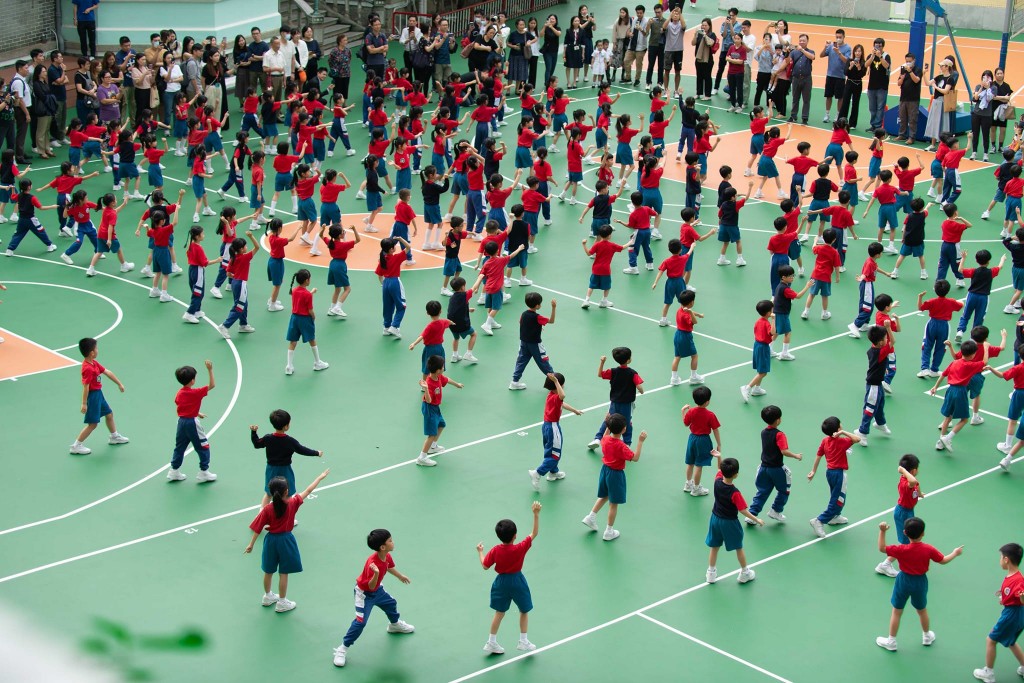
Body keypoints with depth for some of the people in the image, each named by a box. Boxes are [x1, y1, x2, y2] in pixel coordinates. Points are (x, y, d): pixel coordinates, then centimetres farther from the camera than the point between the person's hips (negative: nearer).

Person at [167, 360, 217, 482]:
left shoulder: (179, 393, 4)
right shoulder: (196, 393, -17)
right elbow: (212, 385, -16)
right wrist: (210, 370, -19)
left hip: (181, 421, 7)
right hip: (192, 422, -7)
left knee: (179, 447, 17)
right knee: (203, 447, 7)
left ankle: (174, 471, 22)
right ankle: (204, 472, 10)